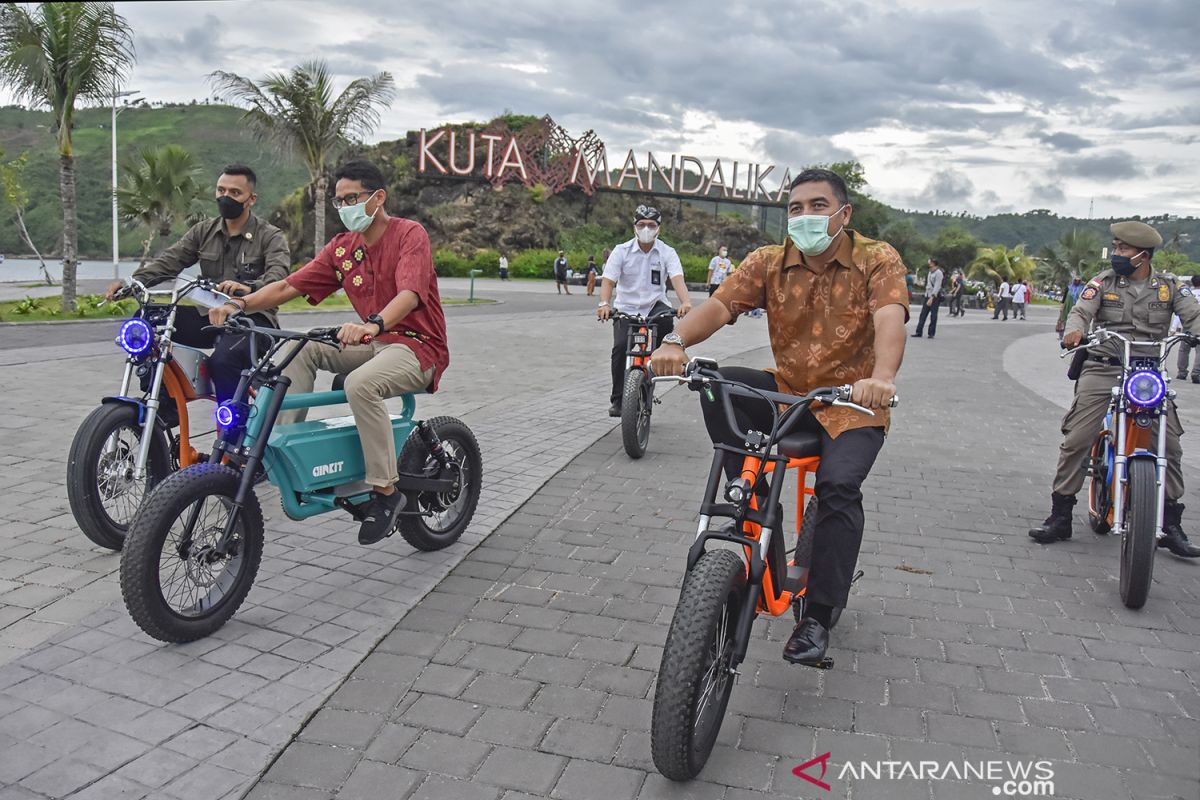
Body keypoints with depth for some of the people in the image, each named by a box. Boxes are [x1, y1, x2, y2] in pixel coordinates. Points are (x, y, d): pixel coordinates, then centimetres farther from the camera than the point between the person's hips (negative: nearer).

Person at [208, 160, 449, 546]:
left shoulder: (410, 234, -11)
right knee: (301, 348, -10)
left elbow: (409, 294, -29)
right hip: (374, 342, 7)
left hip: (418, 346, -7)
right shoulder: (342, 247, 8)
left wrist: (373, 324, -48)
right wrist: (239, 304, -15)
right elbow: (288, 286, 2)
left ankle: (385, 490, -22)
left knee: (360, 383, -34)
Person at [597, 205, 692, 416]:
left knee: (666, 321, -34)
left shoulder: (667, 252, -4)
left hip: (655, 305, 0)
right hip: (626, 307, 0)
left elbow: (677, 278, -20)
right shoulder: (622, 251, -4)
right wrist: (604, 304, -34)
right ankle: (617, 400, -7)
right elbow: (608, 280, -13)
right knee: (620, 347, -19)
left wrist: (685, 302, -41)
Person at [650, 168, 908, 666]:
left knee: (839, 484, -27)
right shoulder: (769, 262, 0)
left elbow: (889, 319, -26)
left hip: (852, 405, -3)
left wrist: (882, 377, -48)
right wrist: (676, 342, -37)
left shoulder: (877, 260, -7)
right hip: (786, 393, 3)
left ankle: (817, 616, -12)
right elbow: (720, 305, -15)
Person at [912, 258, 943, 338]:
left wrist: (932, 298, -23)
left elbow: (937, 286, -18)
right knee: (923, 314, 4)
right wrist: (927, 295, 14)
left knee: (933, 315, -2)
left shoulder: (938, 273, -11)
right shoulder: (930, 272, 15)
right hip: (928, 295, 8)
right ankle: (918, 332, 5)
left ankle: (931, 333, 3)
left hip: (935, 297, -8)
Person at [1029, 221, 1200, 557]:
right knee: (1076, 441, -8)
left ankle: (1171, 525, 11)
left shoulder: (1169, 287, 7)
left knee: (1170, 447, -2)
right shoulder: (1104, 282, 5)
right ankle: (1060, 516, 2)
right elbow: (1081, 311, -8)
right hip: (1103, 369, -1)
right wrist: (1073, 331, -32)